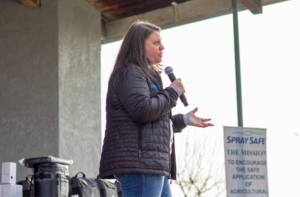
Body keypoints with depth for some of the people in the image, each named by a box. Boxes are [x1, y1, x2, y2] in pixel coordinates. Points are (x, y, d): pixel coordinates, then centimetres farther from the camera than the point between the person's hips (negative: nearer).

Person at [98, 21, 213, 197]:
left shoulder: (148, 75, 28)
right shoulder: (129, 73, -6)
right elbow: (142, 110, -21)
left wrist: (184, 120, 27)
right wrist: (173, 92, -7)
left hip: (154, 164, 11)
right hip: (138, 163, -11)